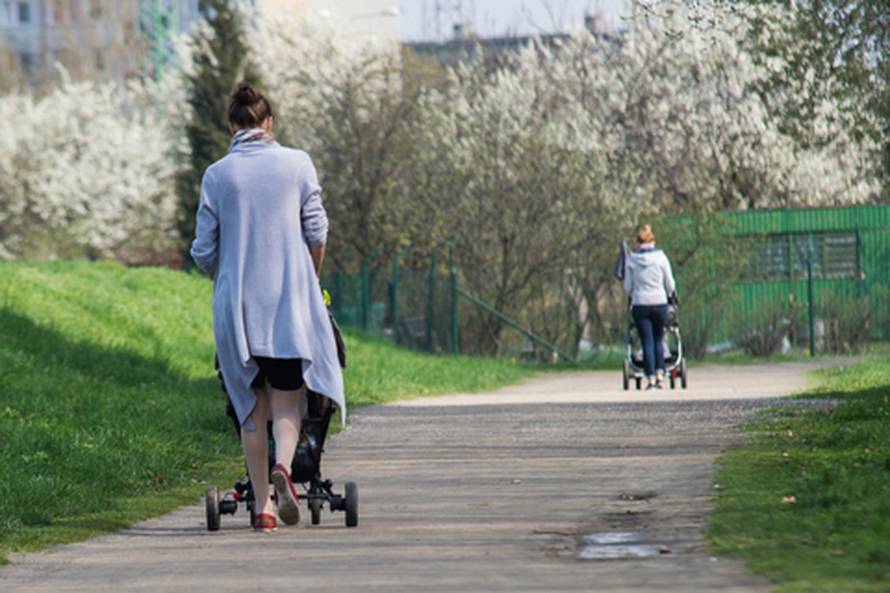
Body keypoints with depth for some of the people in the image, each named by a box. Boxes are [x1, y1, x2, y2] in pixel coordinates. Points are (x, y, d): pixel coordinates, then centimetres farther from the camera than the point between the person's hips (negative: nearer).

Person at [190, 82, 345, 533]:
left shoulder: (217, 175, 1)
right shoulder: (296, 164, 0)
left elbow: (204, 251, 2)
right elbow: (316, 233, 1)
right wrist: (311, 280, 18)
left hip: (236, 305, 1)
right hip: (290, 300, -1)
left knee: (252, 404, 11)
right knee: (286, 399, 7)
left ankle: (262, 505, 9)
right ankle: (283, 466, -23)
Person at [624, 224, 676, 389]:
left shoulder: (632, 259, -2)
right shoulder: (661, 257, -3)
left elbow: (628, 287, 3)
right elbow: (670, 285, 2)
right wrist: (669, 294, 23)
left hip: (640, 304, 0)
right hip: (660, 303, 0)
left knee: (647, 343, 3)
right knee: (658, 340, 15)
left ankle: (651, 379, -2)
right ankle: (660, 375, 5)